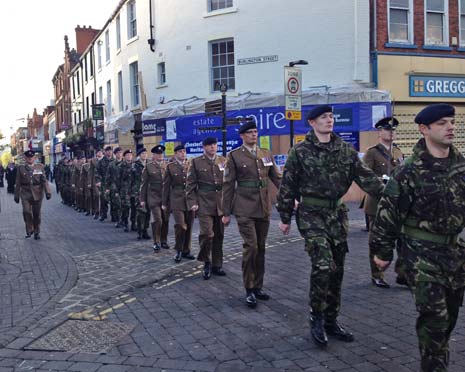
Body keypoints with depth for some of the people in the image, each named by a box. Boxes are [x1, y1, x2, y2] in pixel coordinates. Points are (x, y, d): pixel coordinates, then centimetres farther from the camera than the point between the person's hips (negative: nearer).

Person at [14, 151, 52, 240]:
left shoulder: (40, 167, 4)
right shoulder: (21, 168, 5)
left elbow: (44, 181, -3)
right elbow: (18, 183, 7)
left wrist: (48, 192, -15)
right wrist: (16, 195, 6)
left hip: (37, 193, 0)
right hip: (25, 193, 0)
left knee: (37, 214, 7)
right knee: (26, 211, -15)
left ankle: (36, 232, 22)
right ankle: (29, 230, 5)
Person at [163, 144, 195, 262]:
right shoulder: (170, 166, 4)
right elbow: (166, 185, 5)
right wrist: (164, 202, 4)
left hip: (190, 199, 3)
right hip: (177, 199, -3)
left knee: (188, 226, 7)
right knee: (180, 225, -15)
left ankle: (186, 250, 21)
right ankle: (178, 250, 3)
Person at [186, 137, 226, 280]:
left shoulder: (223, 161, 11)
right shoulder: (196, 162, 2)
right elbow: (190, 185, 2)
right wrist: (192, 202, -7)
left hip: (221, 203, 3)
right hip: (204, 204, -3)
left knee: (219, 235, 8)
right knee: (207, 233, -13)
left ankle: (217, 265, 21)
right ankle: (206, 262, 8)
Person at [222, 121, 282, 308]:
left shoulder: (266, 154, 10)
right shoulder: (234, 156, -2)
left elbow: (277, 178, 10)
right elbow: (228, 185, -2)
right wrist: (226, 212, -3)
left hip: (264, 208, 5)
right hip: (244, 208, -5)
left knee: (261, 247, 10)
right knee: (251, 246, -10)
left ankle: (258, 286, 22)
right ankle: (249, 290, 4)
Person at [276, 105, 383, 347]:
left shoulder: (345, 150, 7)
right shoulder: (300, 152, -4)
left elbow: (366, 176, 1)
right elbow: (288, 187, -1)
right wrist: (285, 218, 0)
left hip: (337, 214, 5)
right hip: (311, 215, -5)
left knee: (337, 270, 10)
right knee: (323, 265, -16)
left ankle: (331, 320, 24)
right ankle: (316, 318, 4)